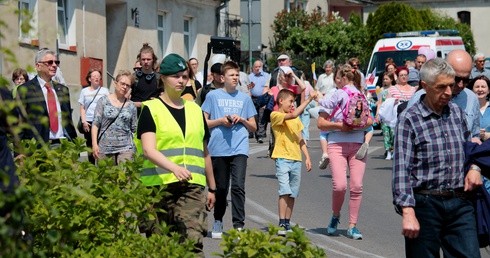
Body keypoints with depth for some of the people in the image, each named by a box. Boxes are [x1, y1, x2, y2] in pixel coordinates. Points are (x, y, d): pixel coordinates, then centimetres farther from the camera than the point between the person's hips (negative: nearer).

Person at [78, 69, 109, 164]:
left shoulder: (105, 91, 10)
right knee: (90, 146, 3)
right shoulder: (84, 91, 11)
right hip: (88, 122, 1)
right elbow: (82, 108, 9)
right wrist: (84, 121, -2)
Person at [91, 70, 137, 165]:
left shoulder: (131, 106, 10)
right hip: (105, 148, -1)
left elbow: (134, 129, 13)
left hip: (125, 148, 1)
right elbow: (95, 124, 1)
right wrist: (94, 144, -7)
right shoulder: (103, 101, 4)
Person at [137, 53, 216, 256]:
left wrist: (212, 188, 25)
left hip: (192, 186, 3)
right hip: (158, 185, -3)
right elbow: (148, 150, -13)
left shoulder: (195, 110, 17)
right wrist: (174, 168, -29)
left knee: (194, 239, -13)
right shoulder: (151, 109, 1)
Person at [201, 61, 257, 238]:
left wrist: (242, 120, -3)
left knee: (238, 186, -13)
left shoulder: (245, 98, 13)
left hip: (239, 148, 0)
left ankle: (238, 225, -13)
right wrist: (220, 121, -9)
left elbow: (253, 127, 16)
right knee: (221, 188, 8)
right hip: (218, 148, 0)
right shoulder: (213, 96, 7)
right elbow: (203, 123, 6)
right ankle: (218, 221, 27)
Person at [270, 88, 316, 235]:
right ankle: (282, 224, -15)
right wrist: (309, 99, -17)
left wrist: (307, 157, 13)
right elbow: (294, 114, -19)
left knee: (292, 194, 6)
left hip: (296, 160, 7)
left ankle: (287, 223, 11)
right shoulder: (275, 115, -4)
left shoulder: (296, 119, 20)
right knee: (285, 192, -15)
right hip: (282, 158, -7)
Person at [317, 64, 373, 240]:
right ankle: (335, 216, 13)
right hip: (337, 144, -2)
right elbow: (321, 123, 6)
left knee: (356, 187, -5)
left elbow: (370, 121, 16)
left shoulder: (360, 96, 14)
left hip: (358, 144, 2)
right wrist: (339, 125, -9)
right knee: (339, 185, -15)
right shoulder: (333, 97, 8)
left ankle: (352, 226, 3)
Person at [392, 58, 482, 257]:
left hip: (459, 203, 5)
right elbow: (401, 170, -13)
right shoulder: (409, 119, -7)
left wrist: (474, 167, 4)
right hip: (425, 203, -4)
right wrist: (407, 212, -22)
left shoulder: (457, 112, 10)